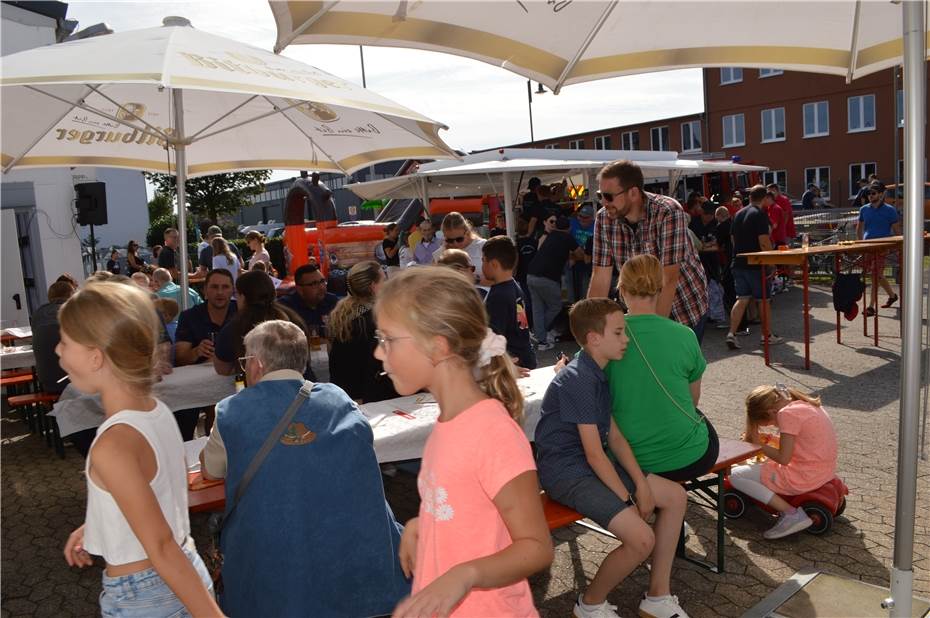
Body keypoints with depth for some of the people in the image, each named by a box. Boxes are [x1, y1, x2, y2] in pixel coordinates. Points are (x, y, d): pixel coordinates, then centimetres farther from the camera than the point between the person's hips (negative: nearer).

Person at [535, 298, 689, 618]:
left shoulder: (598, 373, 9)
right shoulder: (578, 380, -21)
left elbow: (615, 437, 9)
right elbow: (594, 453, -21)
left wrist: (642, 484, 0)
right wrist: (627, 500, -15)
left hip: (595, 465, 10)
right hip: (566, 472, -10)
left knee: (676, 496, 9)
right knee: (641, 538, -23)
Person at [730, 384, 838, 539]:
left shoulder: (787, 413, -18)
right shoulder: (805, 403, 9)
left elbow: (783, 458, -18)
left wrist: (759, 444, -4)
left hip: (805, 479, -9)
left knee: (735, 475, -6)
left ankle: (791, 514, -9)